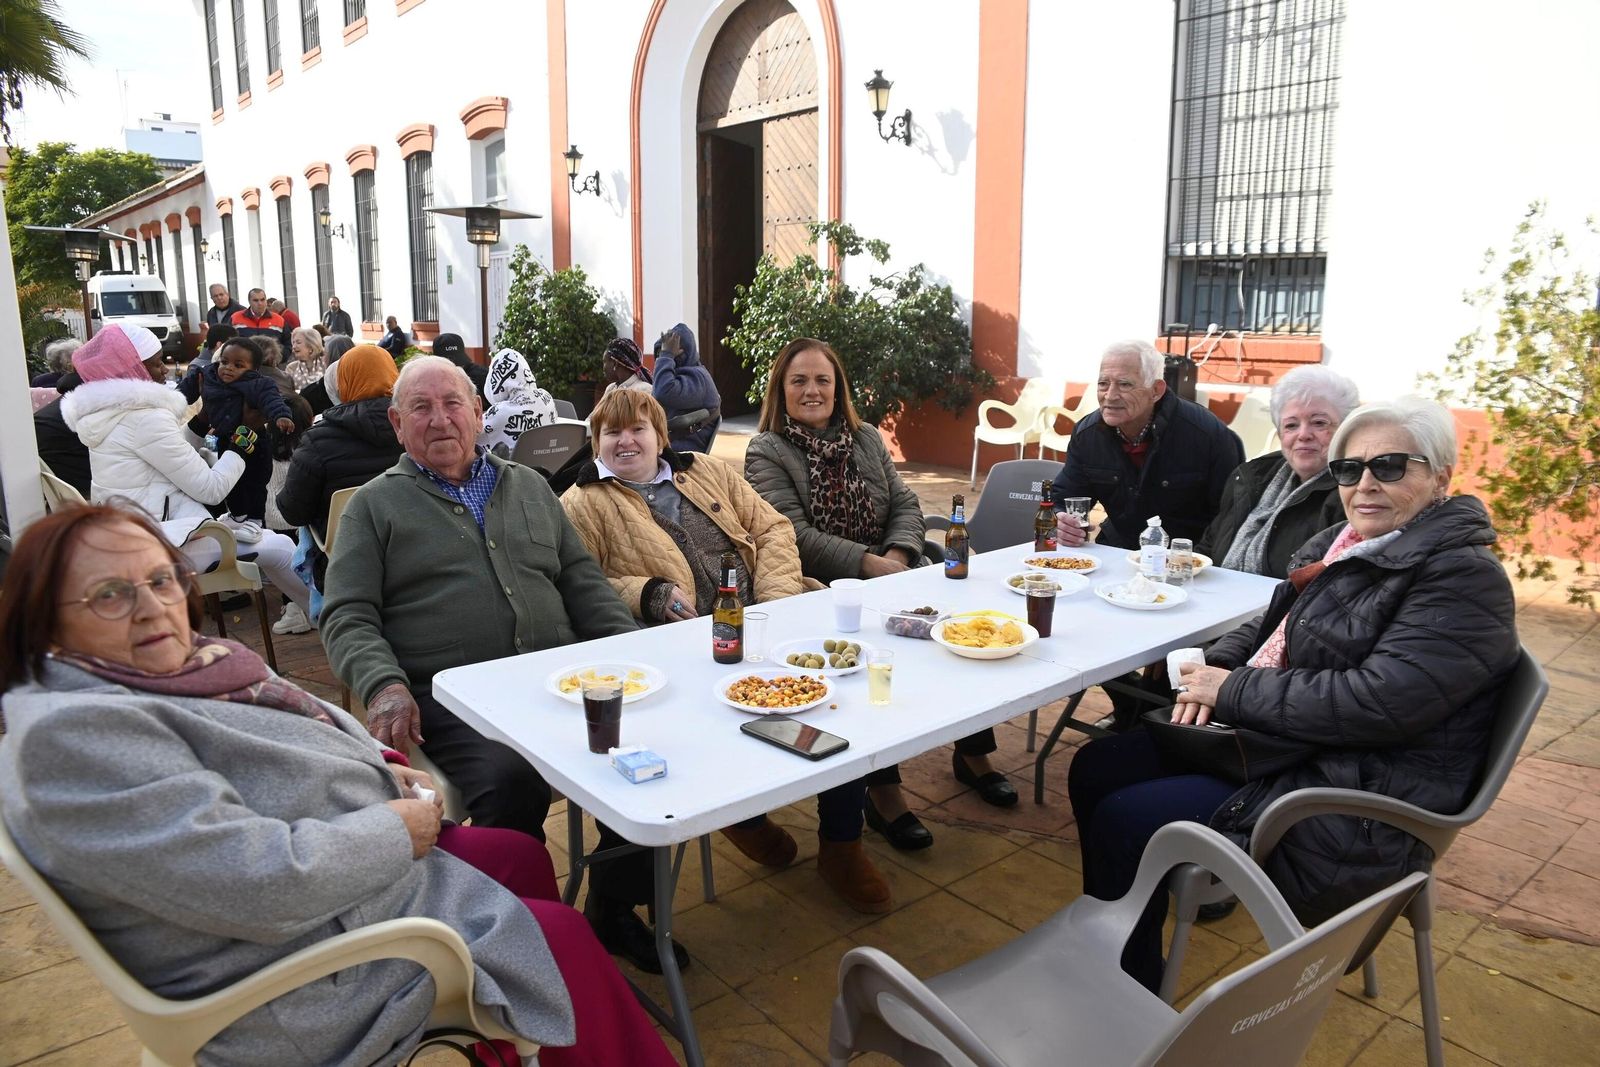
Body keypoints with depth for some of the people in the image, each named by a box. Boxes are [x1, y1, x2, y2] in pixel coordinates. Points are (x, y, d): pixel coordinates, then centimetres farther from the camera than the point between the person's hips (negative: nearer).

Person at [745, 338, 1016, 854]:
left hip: (892, 574, 5)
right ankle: (882, 790, -19)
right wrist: (871, 563, -20)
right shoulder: (766, 452, 1)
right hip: (822, 590, -5)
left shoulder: (866, 438, 18)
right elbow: (795, 536, -12)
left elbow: (906, 505, 12)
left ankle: (973, 751, 3)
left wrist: (898, 556, -10)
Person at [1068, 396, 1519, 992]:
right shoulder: (1344, 545, 9)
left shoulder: (1464, 580, -17)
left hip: (1356, 817, -9)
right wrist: (1214, 668, -3)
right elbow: (1268, 627, 19)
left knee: (1124, 821, -16)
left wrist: (1235, 691, -19)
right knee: (1095, 770, 4)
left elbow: (1377, 700, -27)